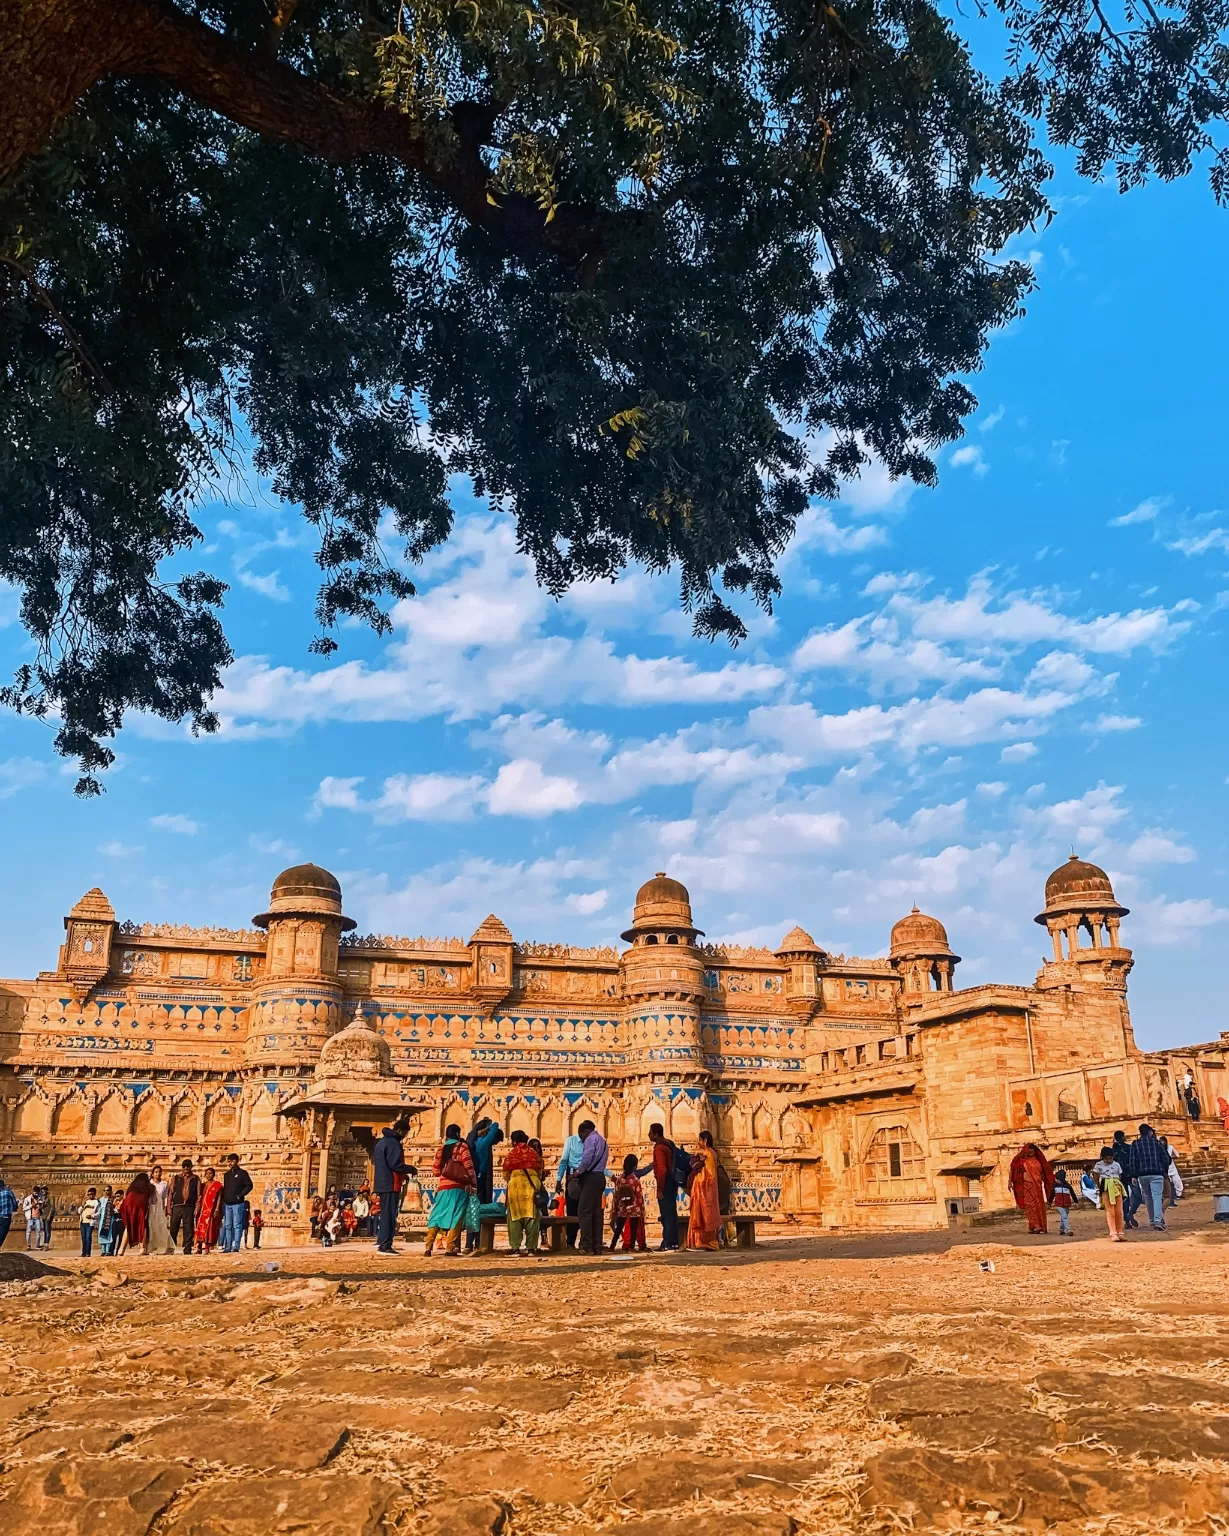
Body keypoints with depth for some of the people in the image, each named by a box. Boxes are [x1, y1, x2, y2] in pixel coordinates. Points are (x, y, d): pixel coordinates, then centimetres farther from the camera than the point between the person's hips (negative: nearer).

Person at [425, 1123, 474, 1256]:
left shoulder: (440, 1149, 13)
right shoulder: (462, 1147, 0)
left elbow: (435, 1171, 16)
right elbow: (469, 1166, -8)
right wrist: (473, 1183, -2)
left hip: (443, 1187, 4)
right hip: (458, 1187, -4)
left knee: (436, 1216, 8)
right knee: (455, 1217, -3)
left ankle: (428, 1246, 1)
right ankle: (450, 1249, -9)